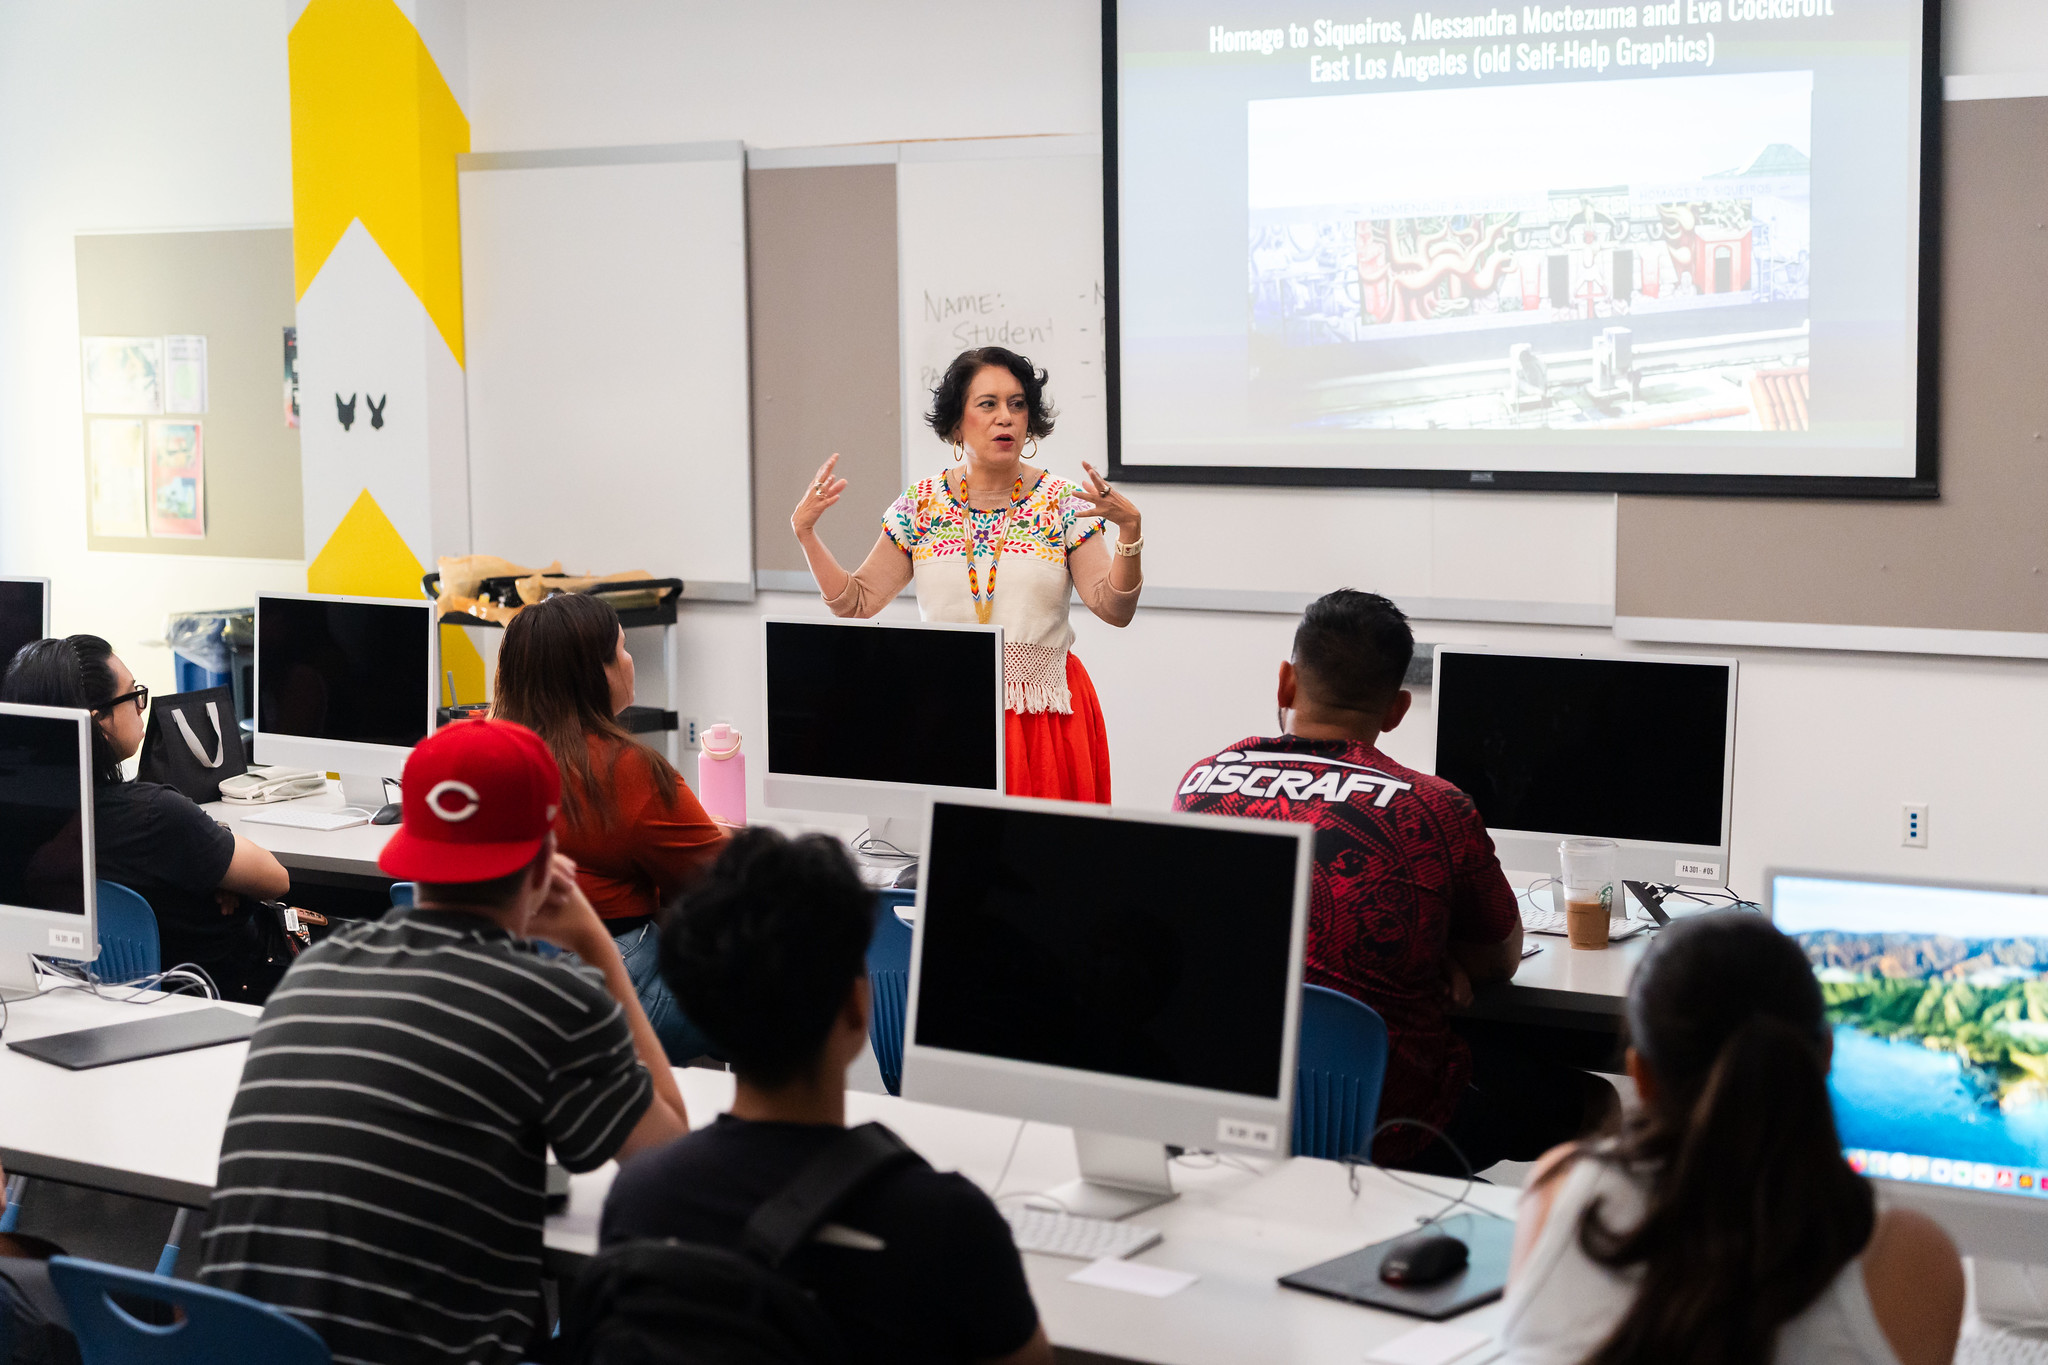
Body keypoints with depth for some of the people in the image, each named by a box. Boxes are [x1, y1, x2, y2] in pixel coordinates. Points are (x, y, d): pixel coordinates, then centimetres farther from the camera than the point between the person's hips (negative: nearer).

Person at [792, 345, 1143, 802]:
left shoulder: (1064, 504, -2)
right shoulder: (920, 506, 3)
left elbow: (1115, 610, -9)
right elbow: (855, 602, 5)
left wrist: (1129, 530, -23)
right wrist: (805, 532, -5)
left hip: (1044, 717, -1)